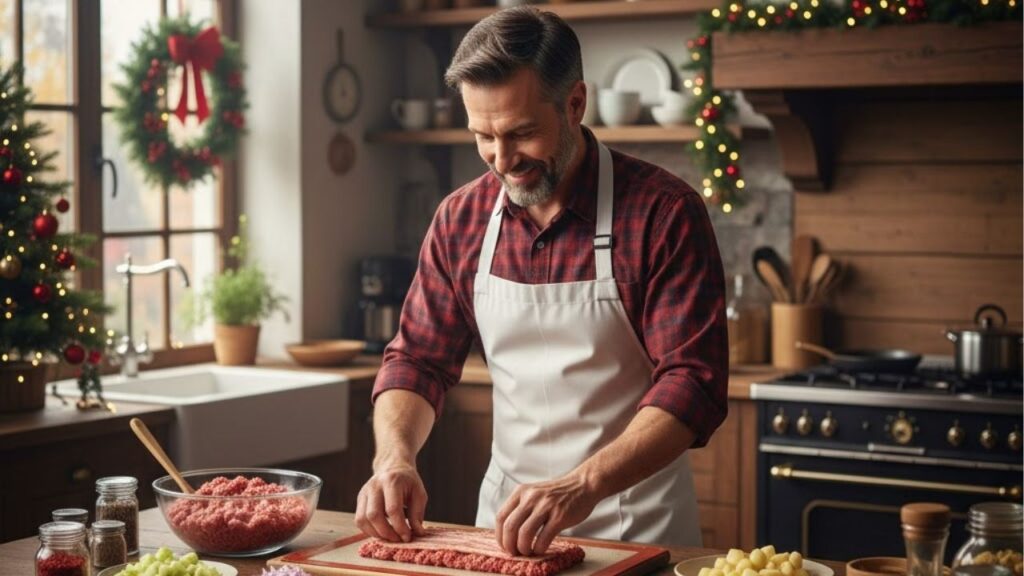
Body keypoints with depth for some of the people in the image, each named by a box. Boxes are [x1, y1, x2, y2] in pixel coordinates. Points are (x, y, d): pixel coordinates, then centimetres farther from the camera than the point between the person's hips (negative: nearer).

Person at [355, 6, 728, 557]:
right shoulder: (460, 219, 0)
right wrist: (394, 457, -16)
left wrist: (584, 486, -33)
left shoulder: (665, 212, -15)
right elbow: (417, 360, 4)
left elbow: (691, 381, -21)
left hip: (636, 526, -3)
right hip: (506, 514, 4)